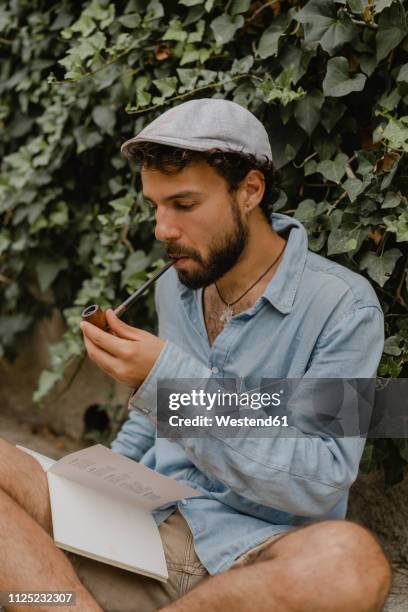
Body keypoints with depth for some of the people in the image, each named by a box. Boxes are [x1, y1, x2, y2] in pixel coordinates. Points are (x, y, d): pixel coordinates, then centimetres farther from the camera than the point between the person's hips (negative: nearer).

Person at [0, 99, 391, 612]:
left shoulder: (343, 306, -9)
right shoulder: (173, 286, 11)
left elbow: (324, 480, -17)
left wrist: (173, 380, -23)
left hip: (253, 556, -4)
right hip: (145, 526, 4)